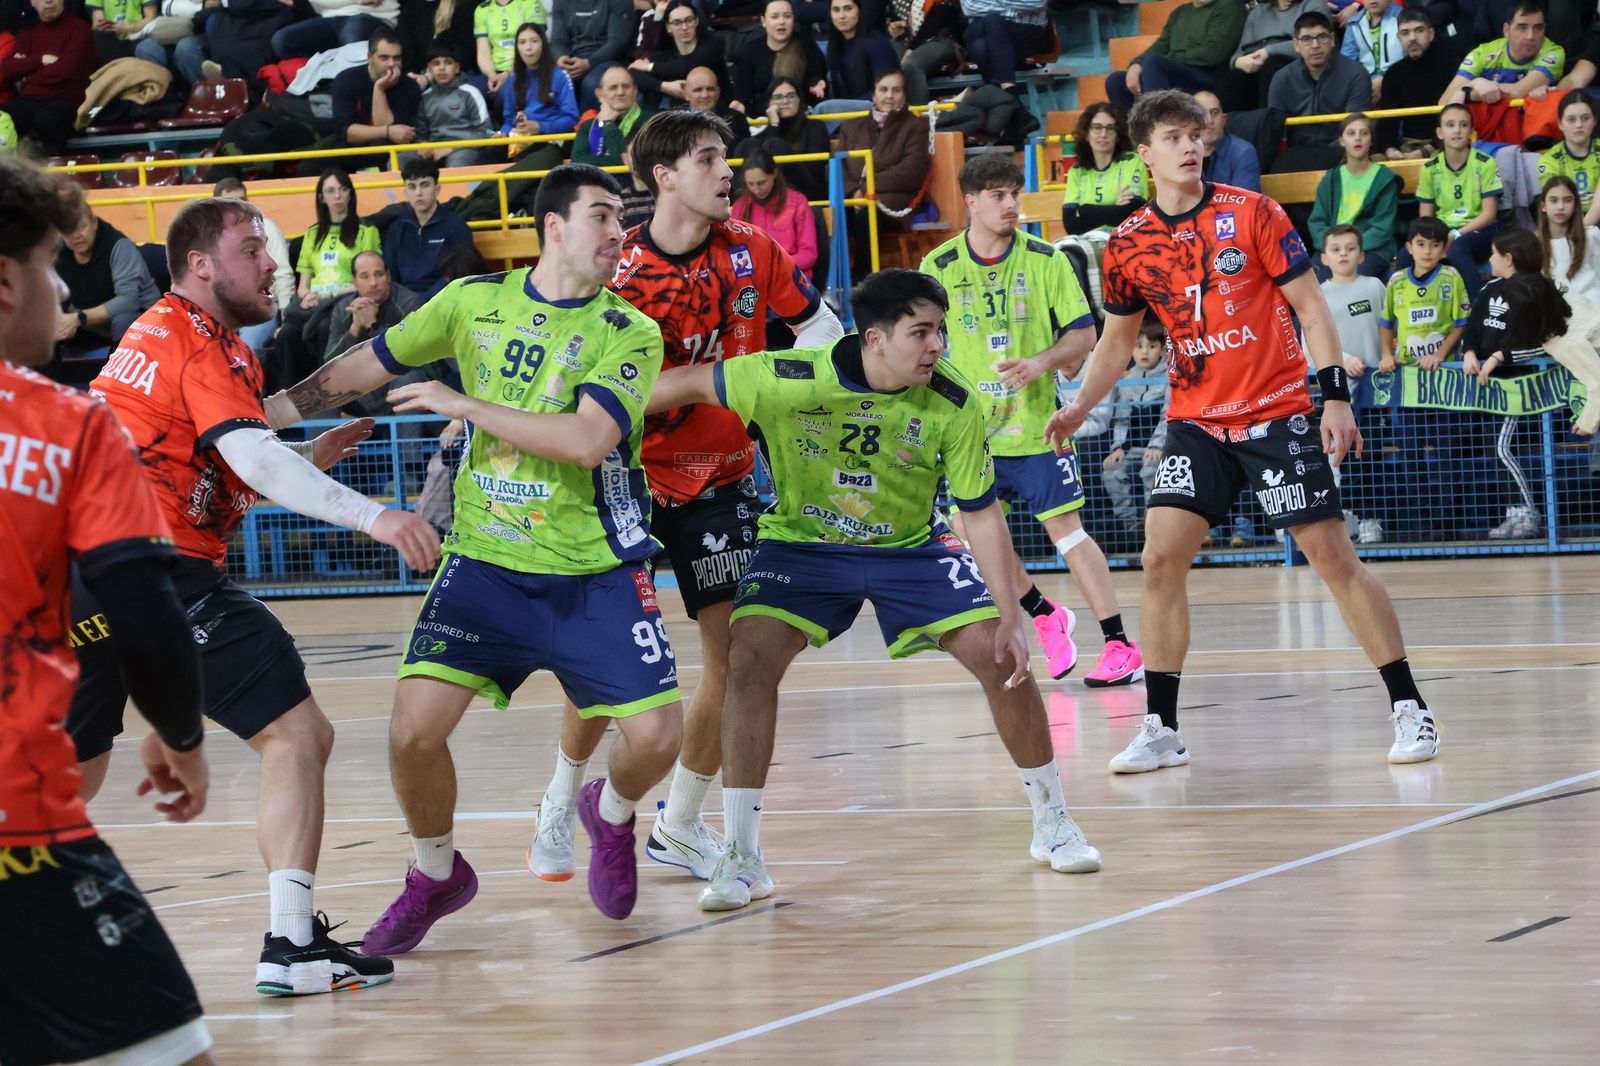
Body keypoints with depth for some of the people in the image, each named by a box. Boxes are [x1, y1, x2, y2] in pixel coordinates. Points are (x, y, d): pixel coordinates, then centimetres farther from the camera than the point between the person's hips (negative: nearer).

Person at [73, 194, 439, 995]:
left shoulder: (149, 334, 21)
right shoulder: (204, 343, -7)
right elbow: (253, 460, -23)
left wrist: (308, 457, 20)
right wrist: (372, 516, -32)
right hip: (165, 572, -9)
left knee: (72, 765, 21)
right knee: (297, 735, -7)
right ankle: (291, 943, -14)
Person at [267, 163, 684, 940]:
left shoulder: (629, 334, -7)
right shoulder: (474, 302, 1)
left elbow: (588, 439, -23)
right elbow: (370, 364, 14)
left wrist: (463, 405, -19)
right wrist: (271, 410, 15)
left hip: (596, 574, -1)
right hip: (486, 562, 1)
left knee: (655, 735, -11)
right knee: (415, 729, -13)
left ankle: (611, 815, 27)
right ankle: (435, 875, 16)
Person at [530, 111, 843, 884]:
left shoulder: (752, 253, -4)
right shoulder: (617, 269, -14)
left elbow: (819, 326, 7)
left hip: (721, 482, 3)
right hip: (630, 478, -3)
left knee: (734, 653, -5)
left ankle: (680, 824, 13)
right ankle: (560, 805, 19)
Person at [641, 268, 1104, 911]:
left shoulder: (953, 405, -20)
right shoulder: (787, 380, -26)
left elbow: (981, 513, -12)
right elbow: (692, 385, -10)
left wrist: (1012, 615, -16)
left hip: (911, 547, 1)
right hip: (801, 541, -1)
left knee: (999, 655, -11)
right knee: (749, 655, -23)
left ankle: (1052, 822, 13)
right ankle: (741, 858, -13)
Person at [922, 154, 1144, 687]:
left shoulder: (1045, 260, -5)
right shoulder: (939, 267, -1)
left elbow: (1084, 334, -4)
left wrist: (1042, 362, -20)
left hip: (1035, 423, -3)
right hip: (971, 427, 3)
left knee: (1066, 528, -8)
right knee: (973, 531, 2)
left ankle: (1120, 646, -6)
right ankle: (1047, 618, 26)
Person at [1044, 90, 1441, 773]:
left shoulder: (1251, 214, -6)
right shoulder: (1129, 244, 2)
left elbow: (1310, 307, -3)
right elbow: (1117, 339, 16)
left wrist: (1335, 395, -12)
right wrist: (1079, 407, 1)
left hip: (1278, 414, -3)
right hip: (1195, 424, 3)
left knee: (1332, 556, -6)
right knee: (1161, 558, -9)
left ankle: (1410, 710, 2)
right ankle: (1161, 731, 0)